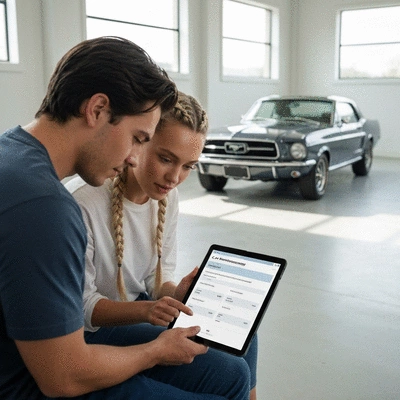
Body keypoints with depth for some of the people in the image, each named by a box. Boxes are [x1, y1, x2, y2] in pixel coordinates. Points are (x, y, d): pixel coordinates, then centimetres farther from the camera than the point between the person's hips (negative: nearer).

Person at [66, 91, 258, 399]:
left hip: (141, 306, 7)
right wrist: (146, 310, -35)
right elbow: (80, 304, -21)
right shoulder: (82, 203, -28)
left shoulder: (166, 194, -6)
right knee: (225, 371, -18)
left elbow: (160, 273, 3)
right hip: (93, 329, -7)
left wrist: (175, 295, -19)